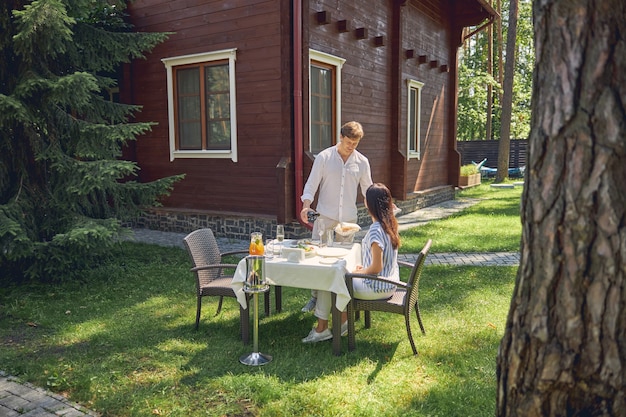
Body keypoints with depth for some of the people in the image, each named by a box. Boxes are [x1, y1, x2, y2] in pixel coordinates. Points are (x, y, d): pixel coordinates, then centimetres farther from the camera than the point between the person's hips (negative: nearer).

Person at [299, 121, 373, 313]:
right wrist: (306, 206, -20)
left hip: (348, 217, 2)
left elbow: (368, 190, 11)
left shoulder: (362, 162, 3)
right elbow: (311, 185, -4)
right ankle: (315, 296, 12)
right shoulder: (324, 157, -4)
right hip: (325, 215, -2)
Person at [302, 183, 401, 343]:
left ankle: (321, 329, 15)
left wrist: (357, 272, -9)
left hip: (378, 288, -9)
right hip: (389, 283, 9)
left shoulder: (376, 230, -26)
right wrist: (364, 268, 11)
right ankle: (344, 321, 23)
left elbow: (376, 268, -25)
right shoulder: (389, 223, 3)